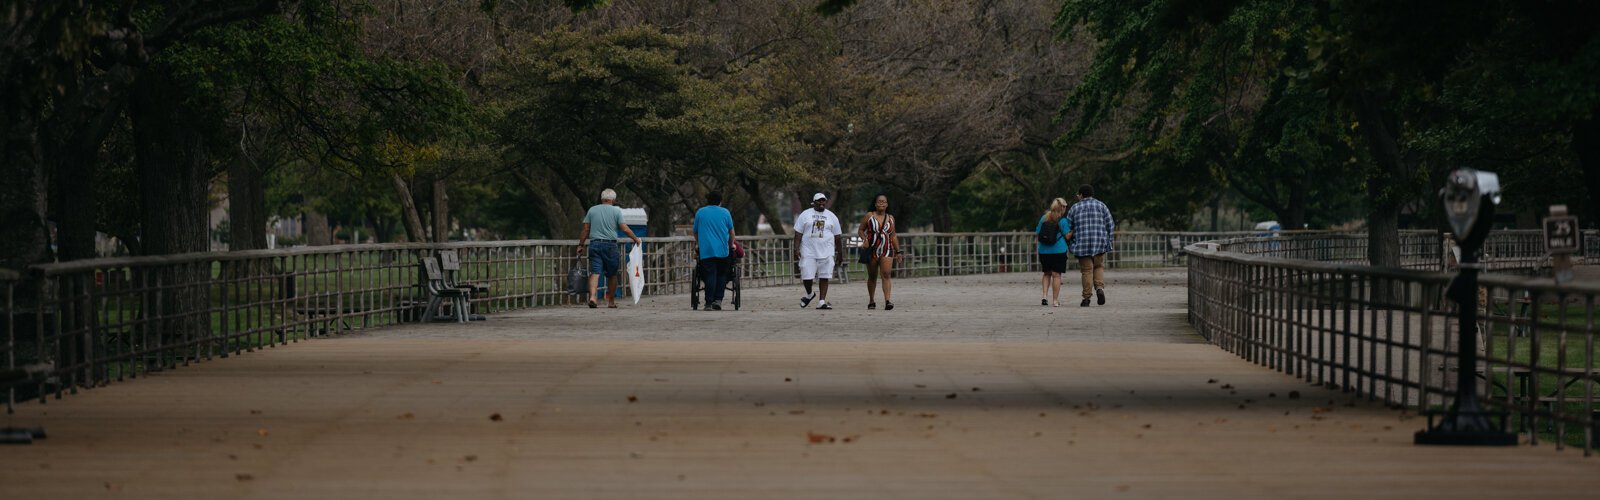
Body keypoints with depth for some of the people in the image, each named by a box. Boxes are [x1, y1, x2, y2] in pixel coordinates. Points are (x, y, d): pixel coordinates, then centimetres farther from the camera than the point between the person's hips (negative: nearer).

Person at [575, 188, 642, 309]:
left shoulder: (592, 210, 7)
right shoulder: (616, 211, 0)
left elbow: (585, 230, 5)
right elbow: (624, 229, -4)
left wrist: (580, 245, 11)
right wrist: (635, 239, 10)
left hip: (595, 244, 1)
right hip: (610, 245, -1)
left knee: (595, 272, -6)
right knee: (612, 274, 11)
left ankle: (592, 296, -27)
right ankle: (611, 301, 17)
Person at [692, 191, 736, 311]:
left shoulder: (700, 212, 10)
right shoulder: (725, 212, 9)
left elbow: (695, 232, 20)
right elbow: (731, 231, 17)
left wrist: (698, 243, 37)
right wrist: (731, 244, 32)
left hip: (706, 250, 0)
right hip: (722, 249, 0)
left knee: (710, 275, -3)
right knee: (721, 275, 8)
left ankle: (709, 303, -9)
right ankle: (718, 300, -3)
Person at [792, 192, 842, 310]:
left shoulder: (832, 217, 10)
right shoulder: (805, 215, 4)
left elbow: (837, 236, 14)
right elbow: (798, 233, 2)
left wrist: (838, 252, 13)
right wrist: (796, 249, -7)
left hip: (826, 251, 1)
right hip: (808, 251, -1)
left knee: (824, 277, -3)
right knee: (807, 276, -5)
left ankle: (822, 301, 1)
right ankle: (809, 294, 24)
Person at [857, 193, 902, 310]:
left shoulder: (890, 218, 11)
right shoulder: (869, 216, 3)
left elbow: (893, 236, 17)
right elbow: (860, 230, 5)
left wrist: (898, 251, 15)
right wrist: (864, 239, -15)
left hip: (887, 250, 1)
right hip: (872, 251, -1)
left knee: (886, 274, -15)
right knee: (872, 277, 8)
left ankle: (887, 301, -24)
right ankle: (871, 301, 23)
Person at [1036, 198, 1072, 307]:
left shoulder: (1044, 218, 6)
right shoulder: (1063, 220, -7)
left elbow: (1037, 233, 9)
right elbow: (1067, 236, -8)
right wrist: (1072, 229, 6)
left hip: (1043, 250, 4)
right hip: (1059, 250, -4)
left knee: (1047, 273, 16)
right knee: (1056, 274, 1)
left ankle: (1044, 295, 1)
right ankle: (1055, 300, -1)